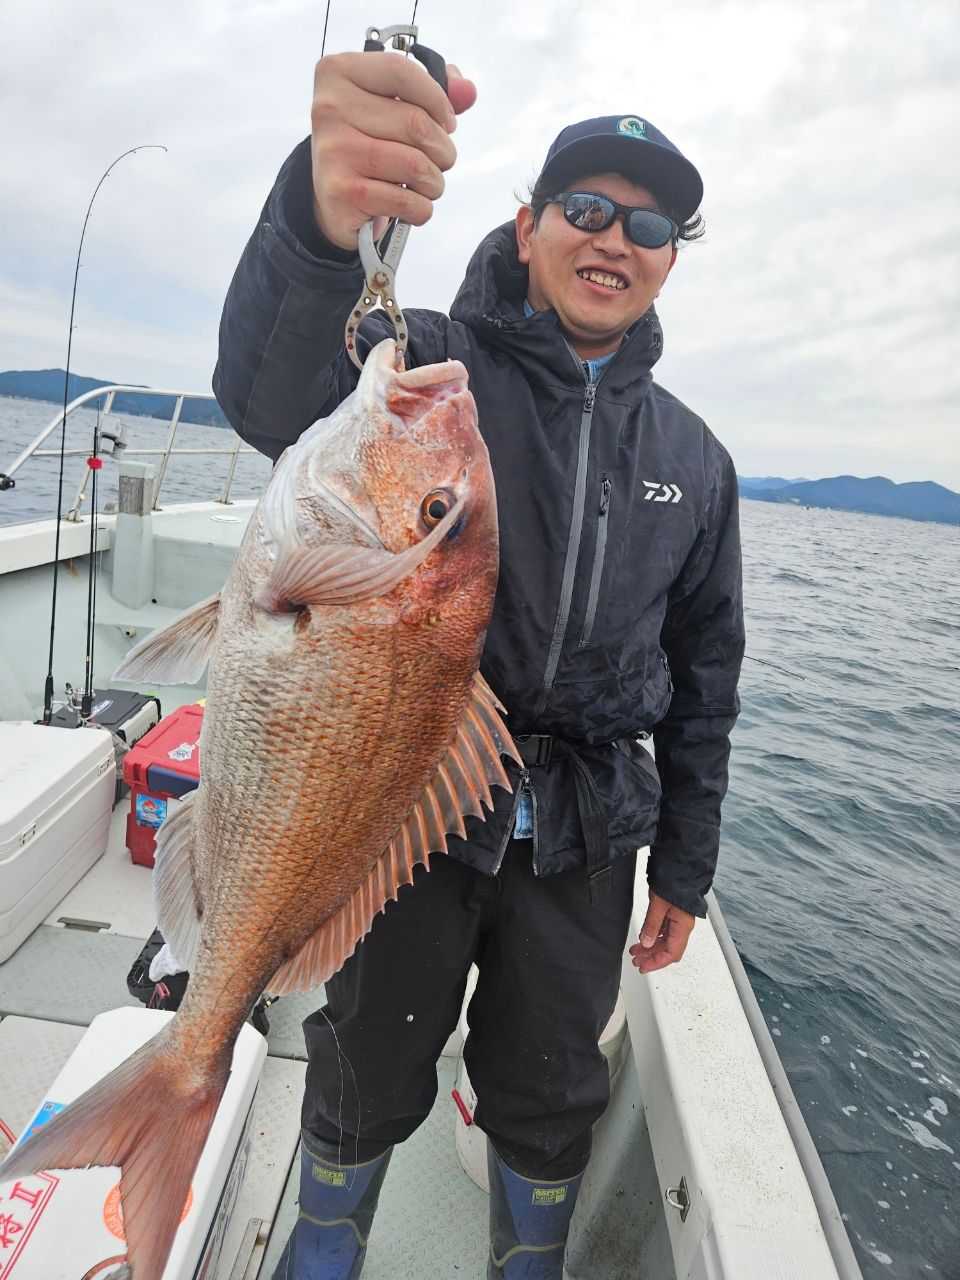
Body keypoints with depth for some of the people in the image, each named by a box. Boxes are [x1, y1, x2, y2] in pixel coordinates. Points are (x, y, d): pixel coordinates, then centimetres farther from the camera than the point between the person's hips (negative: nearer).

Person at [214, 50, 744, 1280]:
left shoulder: (693, 456, 6)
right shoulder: (431, 366, -6)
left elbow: (705, 669, 9)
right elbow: (273, 394, -29)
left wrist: (685, 864, 9)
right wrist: (323, 217, -50)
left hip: (584, 839, 3)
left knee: (550, 1097, 21)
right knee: (369, 1075, 19)